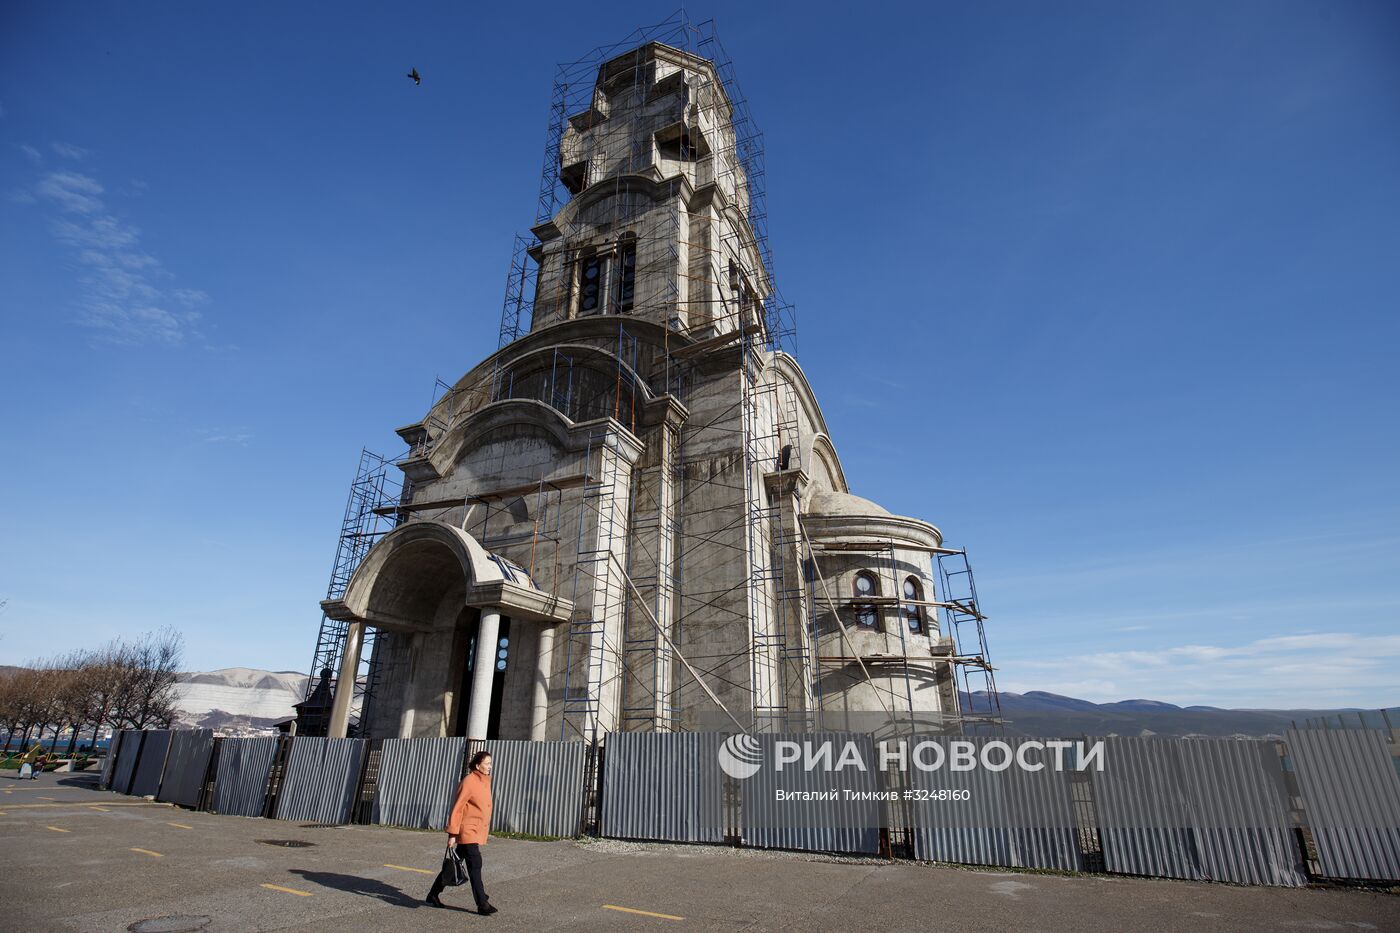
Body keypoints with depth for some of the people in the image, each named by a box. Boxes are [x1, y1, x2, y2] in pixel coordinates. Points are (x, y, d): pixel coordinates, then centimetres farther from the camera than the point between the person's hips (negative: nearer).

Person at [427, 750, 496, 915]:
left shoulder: (485, 781, 9)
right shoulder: (468, 782, -17)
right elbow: (457, 808, -16)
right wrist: (452, 833, -17)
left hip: (477, 832, 9)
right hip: (467, 831, -9)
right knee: (475, 865, -9)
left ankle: (433, 896, 30)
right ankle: (482, 904, -4)